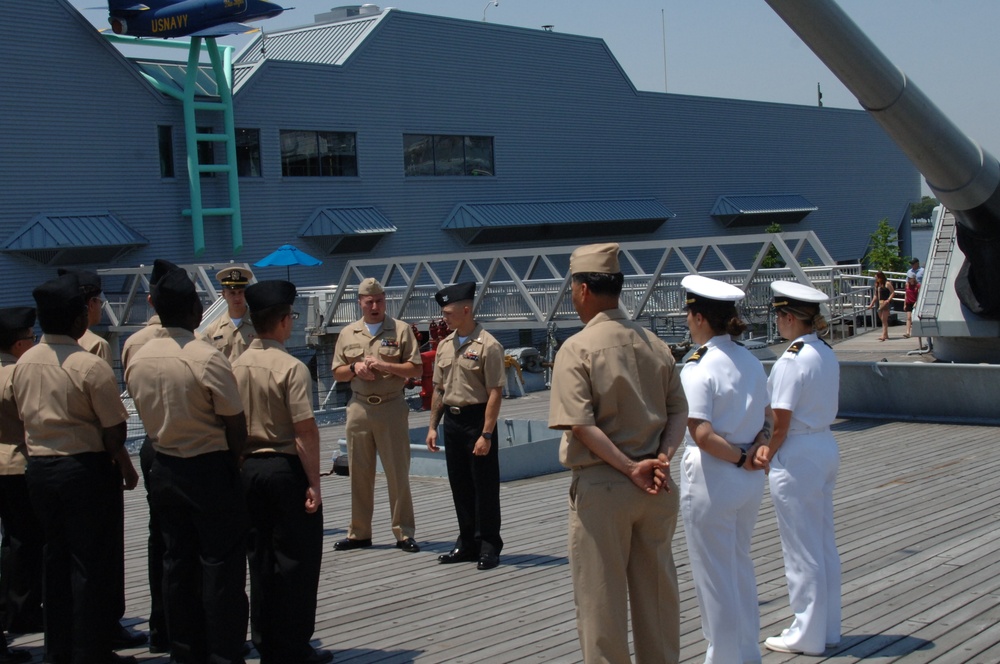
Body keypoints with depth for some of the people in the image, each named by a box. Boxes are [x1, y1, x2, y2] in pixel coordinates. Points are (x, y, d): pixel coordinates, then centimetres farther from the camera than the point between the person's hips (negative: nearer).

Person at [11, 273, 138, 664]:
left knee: (55, 556, 16)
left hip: (38, 467, 7)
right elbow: (113, 430, -14)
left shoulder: (23, 363, 3)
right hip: (85, 468, -6)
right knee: (90, 561, 3)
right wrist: (124, 465, 2)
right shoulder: (91, 366, -17)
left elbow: (25, 417, 11)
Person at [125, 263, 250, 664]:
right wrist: (231, 463, 5)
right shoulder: (207, 359, -18)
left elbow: (150, 418, 8)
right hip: (210, 469, -6)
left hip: (164, 468, 6)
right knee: (221, 566, 2)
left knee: (177, 563, 14)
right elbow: (236, 427, -13)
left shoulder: (138, 361, -1)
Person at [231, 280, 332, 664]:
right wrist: (313, 483, -13)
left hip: (248, 468, 6)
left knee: (260, 557, 13)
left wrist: (240, 466, 15)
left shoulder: (237, 366, 3)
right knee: (297, 557, 4)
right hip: (286, 467, -6)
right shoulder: (291, 367, -15)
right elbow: (305, 430, -18)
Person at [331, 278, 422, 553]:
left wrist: (383, 365, -14)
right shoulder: (348, 334, 12)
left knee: (398, 473, -1)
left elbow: (416, 368, -4)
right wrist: (354, 368, -7)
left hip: (391, 408, -3)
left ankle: (404, 533, 6)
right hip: (359, 408, 3)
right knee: (359, 473, 7)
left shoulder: (400, 330, 2)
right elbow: (337, 373, 14)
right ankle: (359, 533, 15)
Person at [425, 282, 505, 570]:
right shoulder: (445, 345, 10)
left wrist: (486, 434, -20)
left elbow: (495, 393, -17)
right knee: (459, 485, 13)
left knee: (484, 487, 0)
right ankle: (468, 543, 24)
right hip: (452, 419, 7)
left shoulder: (487, 346, -13)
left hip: (477, 419, -7)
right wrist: (433, 426, 13)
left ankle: (489, 547, 10)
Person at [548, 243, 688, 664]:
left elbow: (580, 425, -19)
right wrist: (662, 460, -6)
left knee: (600, 597, 5)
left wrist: (630, 468, -16)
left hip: (601, 486, -5)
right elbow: (679, 411, 4)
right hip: (657, 488, 5)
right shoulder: (654, 344, 6)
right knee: (658, 590, 15)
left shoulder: (577, 349, -11)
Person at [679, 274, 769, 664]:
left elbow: (702, 434, -26)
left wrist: (740, 458, -13)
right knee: (741, 567, 22)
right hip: (750, 481, 8)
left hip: (711, 477, -8)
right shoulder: (751, 362, 6)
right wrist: (754, 451, -5)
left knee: (714, 576, 7)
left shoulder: (698, 368, -18)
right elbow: (764, 421, 11)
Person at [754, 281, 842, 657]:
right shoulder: (827, 355, 7)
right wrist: (772, 448, 7)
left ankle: (807, 636, 13)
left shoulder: (792, 360, -20)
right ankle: (828, 628, 27)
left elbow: (781, 422, -20)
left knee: (801, 551, 2)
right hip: (826, 448, 9)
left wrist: (767, 455, -2)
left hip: (796, 456, -9)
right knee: (825, 545, 17)